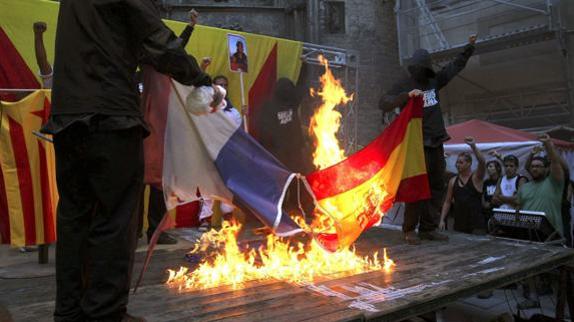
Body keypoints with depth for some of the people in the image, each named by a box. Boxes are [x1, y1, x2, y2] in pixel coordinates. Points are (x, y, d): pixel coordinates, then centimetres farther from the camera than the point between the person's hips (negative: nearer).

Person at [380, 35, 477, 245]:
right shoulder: (403, 86, -3)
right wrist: (407, 95, -28)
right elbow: (384, 104, -17)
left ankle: (429, 229, 15)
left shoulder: (434, 82, 13)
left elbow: (455, 66, 28)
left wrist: (469, 47, 29)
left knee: (436, 186, 7)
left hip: (436, 143, 7)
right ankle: (410, 230, 2)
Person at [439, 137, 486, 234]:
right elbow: (447, 202, 12)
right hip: (459, 224, 4)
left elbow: (482, 162, -20)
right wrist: (442, 220, 4)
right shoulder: (453, 181, 9)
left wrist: (473, 146, -31)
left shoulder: (476, 178, -1)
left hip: (476, 225, -4)